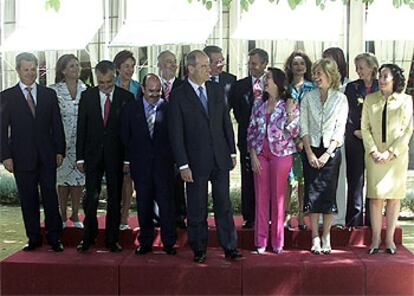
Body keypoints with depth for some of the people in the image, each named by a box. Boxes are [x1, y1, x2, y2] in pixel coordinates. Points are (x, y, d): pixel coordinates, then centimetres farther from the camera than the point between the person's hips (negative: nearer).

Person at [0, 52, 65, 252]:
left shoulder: (49, 94, 9)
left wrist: (59, 151, 2)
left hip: (47, 156, 1)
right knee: (28, 200, 5)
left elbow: (57, 125, 9)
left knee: (51, 198, 1)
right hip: (22, 157, -1)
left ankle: (54, 238, 10)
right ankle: (34, 238, 16)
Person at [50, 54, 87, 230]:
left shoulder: (86, 90, 4)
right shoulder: (54, 91, -4)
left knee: (79, 177, 5)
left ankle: (75, 215, 17)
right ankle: (63, 215, 16)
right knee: (63, 177, 4)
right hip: (62, 141, -2)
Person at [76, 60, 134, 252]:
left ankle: (112, 239, 16)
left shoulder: (126, 97, -1)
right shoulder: (87, 96, 3)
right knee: (90, 197, 2)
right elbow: (81, 128, 4)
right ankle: (88, 237, 16)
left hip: (116, 155, -1)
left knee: (114, 199, 6)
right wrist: (80, 157, 0)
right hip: (93, 154, 1)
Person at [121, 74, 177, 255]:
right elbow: (125, 137, 9)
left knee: (166, 203, -2)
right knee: (144, 205, 8)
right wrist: (131, 159, 6)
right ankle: (145, 242, 18)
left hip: (164, 164, -2)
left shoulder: (168, 108, 1)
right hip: (141, 164, 2)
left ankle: (169, 242, 9)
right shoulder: (130, 110, 6)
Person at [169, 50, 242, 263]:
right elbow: (176, 133, -8)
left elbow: (226, 123, 12)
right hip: (196, 161, -3)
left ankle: (230, 247, 15)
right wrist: (183, 165, -11)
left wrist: (232, 151, 8)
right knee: (197, 208, 7)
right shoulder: (178, 95, -6)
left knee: (224, 205, 7)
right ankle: (199, 249, 19)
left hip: (220, 158, 3)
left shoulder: (216, 90, 7)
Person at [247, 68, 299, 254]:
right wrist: (253, 155, -1)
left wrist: (290, 113, -16)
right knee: (261, 197, 2)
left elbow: (293, 133, -4)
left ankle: (278, 242, 10)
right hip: (260, 155, 3)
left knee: (278, 197, 1)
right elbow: (251, 132, 9)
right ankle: (260, 241, 8)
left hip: (281, 154, -3)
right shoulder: (258, 107, 10)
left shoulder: (289, 105, 0)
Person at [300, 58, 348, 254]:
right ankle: (315, 238, 5)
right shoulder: (308, 98, 6)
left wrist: (327, 154, -11)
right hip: (311, 151, 2)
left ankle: (326, 238, 8)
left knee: (329, 193, -1)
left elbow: (340, 129, -3)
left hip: (331, 151, -1)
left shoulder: (341, 99, 1)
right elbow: (304, 128, 3)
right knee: (312, 193, -1)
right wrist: (310, 153, -7)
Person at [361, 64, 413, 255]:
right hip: (375, 156, 1)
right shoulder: (370, 99, 6)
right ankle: (376, 239, 5)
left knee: (394, 197, 3)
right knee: (376, 197, -2)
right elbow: (365, 127, 3)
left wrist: (390, 153, -10)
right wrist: (374, 151, -8)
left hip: (397, 155, -1)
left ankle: (390, 239, 12)